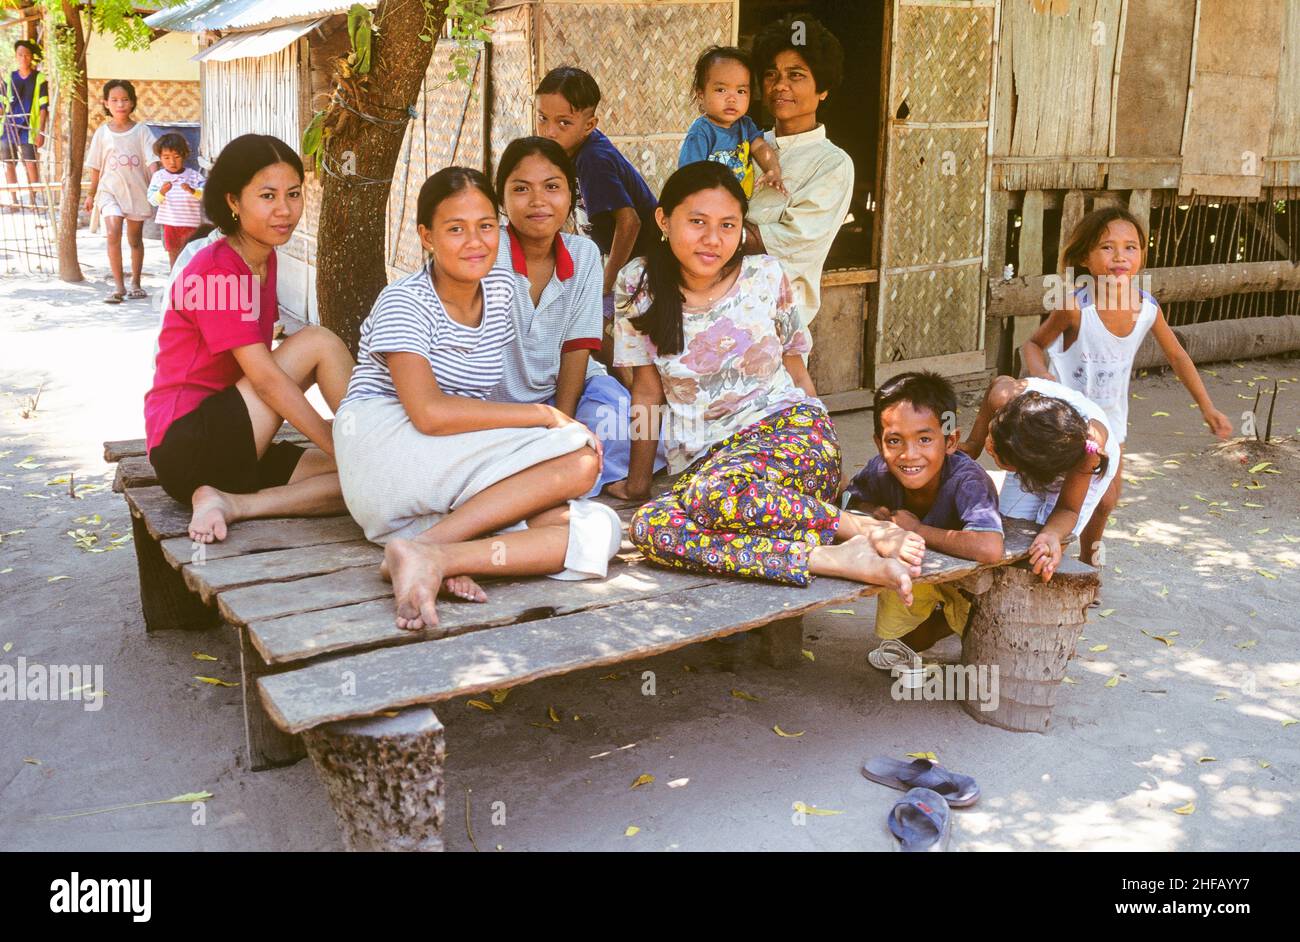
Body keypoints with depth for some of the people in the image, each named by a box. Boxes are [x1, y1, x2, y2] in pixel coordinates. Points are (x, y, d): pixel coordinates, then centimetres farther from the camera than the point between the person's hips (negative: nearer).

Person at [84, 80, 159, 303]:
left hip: (137, 190, 0)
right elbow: (96, 167, 9)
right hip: (110, 190, 0)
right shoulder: (102, 132, 2)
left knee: (135, 239, 12)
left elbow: (152, 161, -6)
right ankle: (118, 285, -14)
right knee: (113, 233, -17)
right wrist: (91, 194, 13)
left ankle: (135, 283, 26)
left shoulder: (141, 131, 0)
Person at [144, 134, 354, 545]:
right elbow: (266, 379, -21)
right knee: (317, 341, -18)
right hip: (185, 444, -8)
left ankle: (227, 503, -19)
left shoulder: (263, 260, 12)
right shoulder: (217, 268, -15)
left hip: (235, 449, 8)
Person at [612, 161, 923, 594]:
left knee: (714, 494, -39)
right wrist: (638, 478, 10)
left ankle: (864, 529, -26)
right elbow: (647, 386, 9)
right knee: (649, 528, -35)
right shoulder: (639, 284, 4)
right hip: (704, 457, 3)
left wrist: (826, 455, 13)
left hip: (787, 427, -2)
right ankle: (839, 560, -38)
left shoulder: (766, 277, 4)